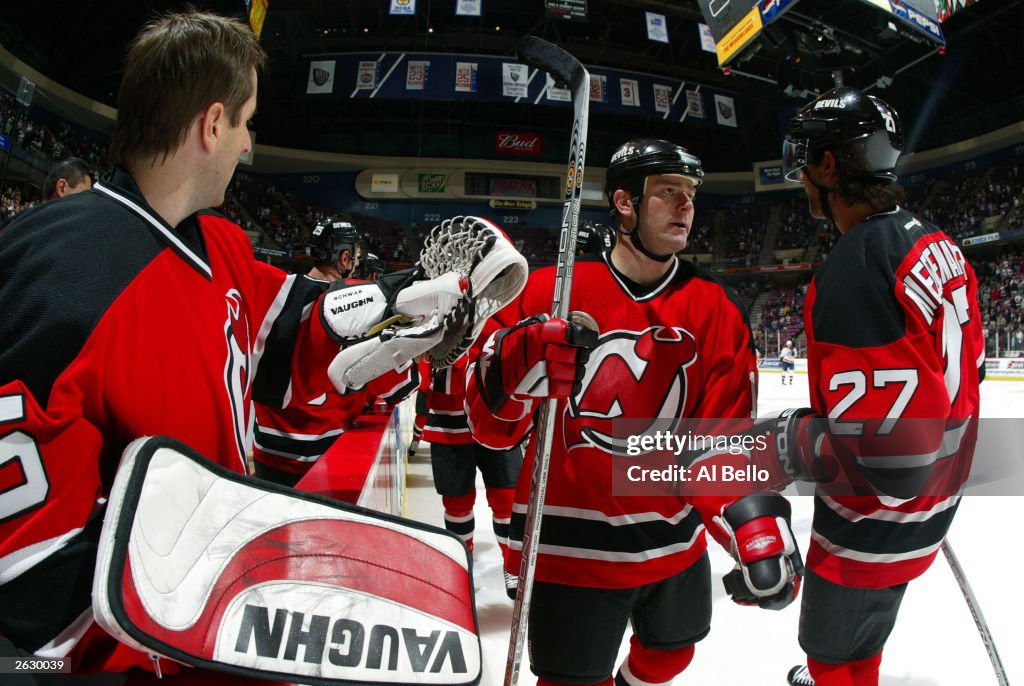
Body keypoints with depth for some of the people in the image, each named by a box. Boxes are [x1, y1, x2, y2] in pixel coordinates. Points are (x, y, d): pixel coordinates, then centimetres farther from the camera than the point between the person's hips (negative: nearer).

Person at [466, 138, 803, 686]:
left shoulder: (718, 310, -3)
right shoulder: (548, 292, -10)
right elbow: (493, 428, -8)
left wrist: (757, 522, -23)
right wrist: (521, 363, -27)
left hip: (674, 544, 4)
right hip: (570, 548, -4)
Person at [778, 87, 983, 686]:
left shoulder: (855, 269, -31)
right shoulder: (936, 244, 0)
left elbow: (892, 451, -34)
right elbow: (966, 364, 12)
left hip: (878, 522, -9)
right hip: (934, 500, 9)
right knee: (864, 628, 31)